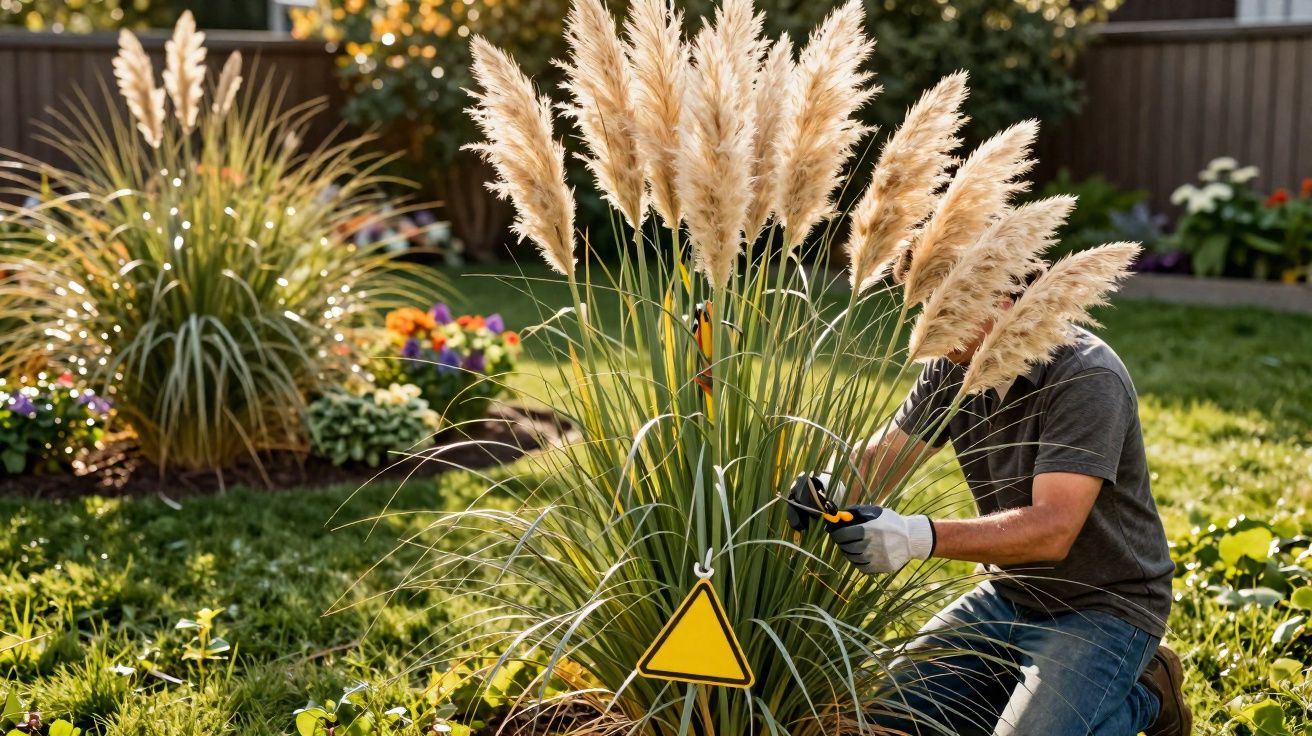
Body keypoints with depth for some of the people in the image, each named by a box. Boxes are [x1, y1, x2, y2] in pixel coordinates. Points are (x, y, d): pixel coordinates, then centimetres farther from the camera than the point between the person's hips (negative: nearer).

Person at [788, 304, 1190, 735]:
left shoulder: (1088, 379, -25)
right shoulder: (954, 367, -4)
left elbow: (1053, 529, -33)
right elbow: (880, 458, -6)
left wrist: (919, 537, -46)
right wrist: (833, 489, -31)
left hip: (1101, 607, -6)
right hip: (1008, 597, 7)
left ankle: (1140, 698, 4)